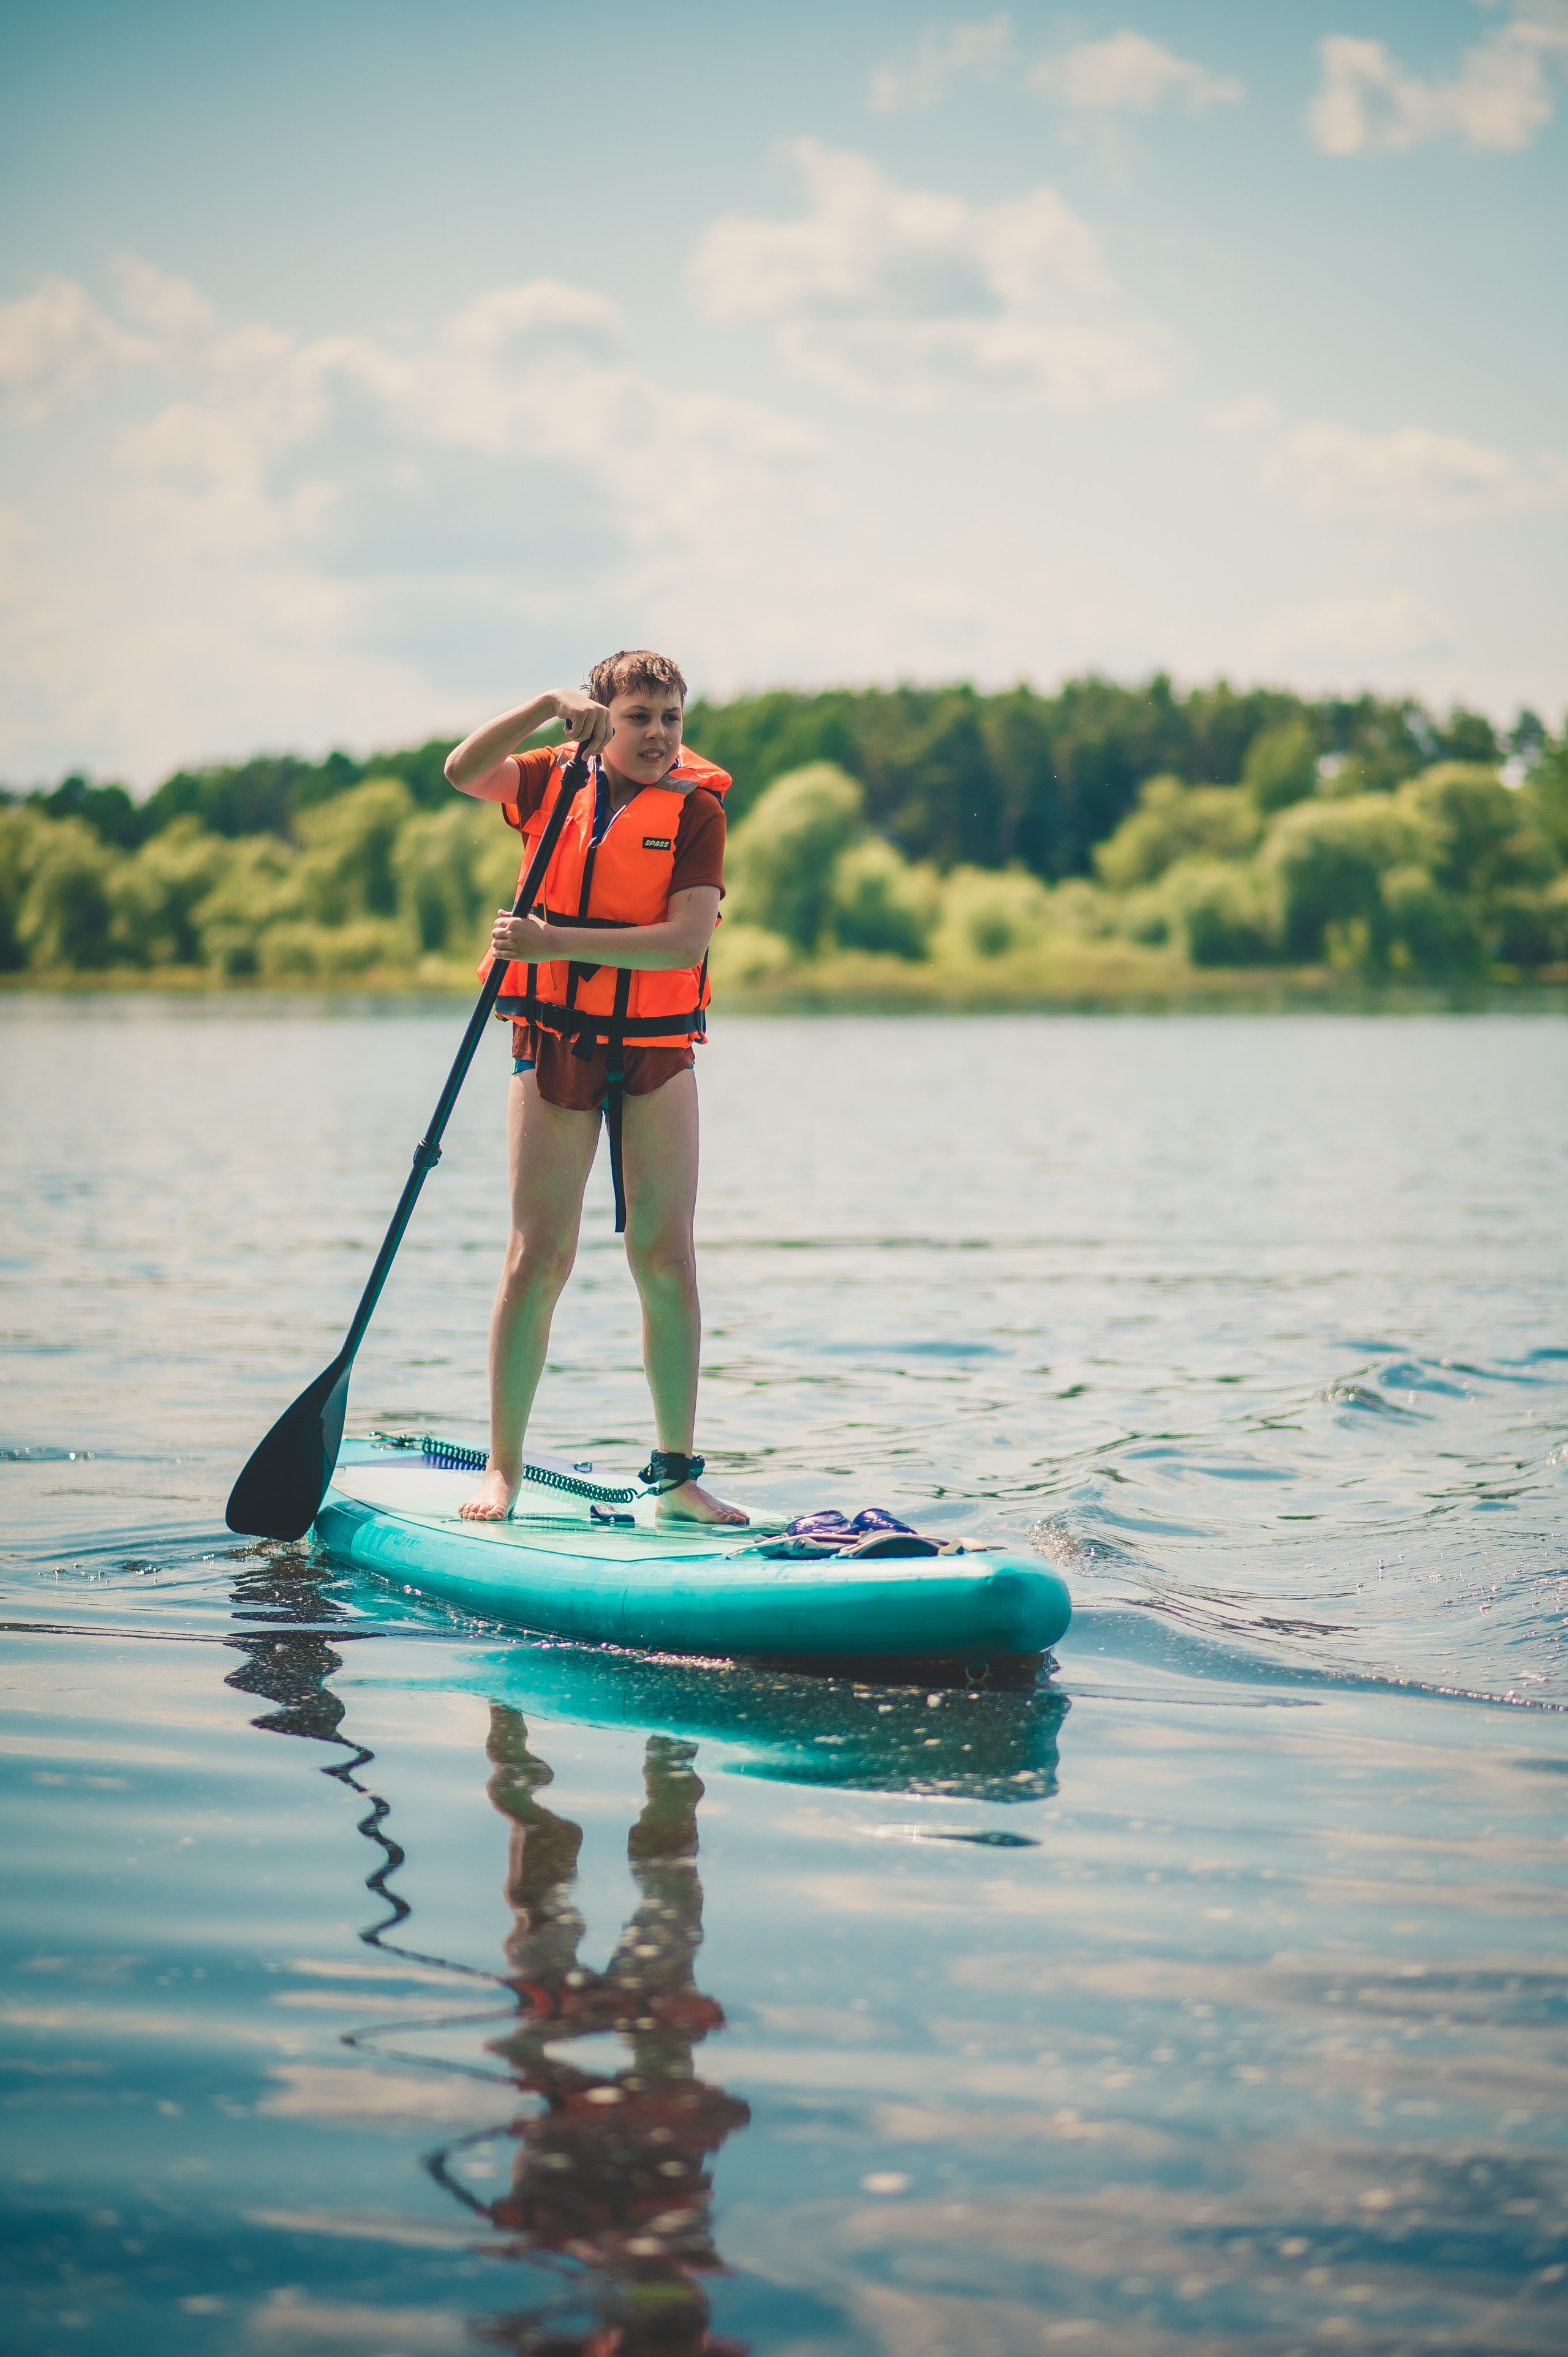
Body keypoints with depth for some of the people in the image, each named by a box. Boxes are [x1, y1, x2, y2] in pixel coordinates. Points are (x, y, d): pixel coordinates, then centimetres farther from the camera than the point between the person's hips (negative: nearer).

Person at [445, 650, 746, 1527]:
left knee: (667, 1259, -3)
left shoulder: (695, 808, -4)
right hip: (556, 1048, 1)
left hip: (656, 1058, 0)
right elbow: (463, 772, -14)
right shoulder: (556, 781, 4)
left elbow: (686, 941, -16)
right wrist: (550, 705, -24)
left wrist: (552, 943, -21)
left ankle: (678, 1474, 5)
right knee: (539, 1257, -3)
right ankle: (503, 1471, 6)